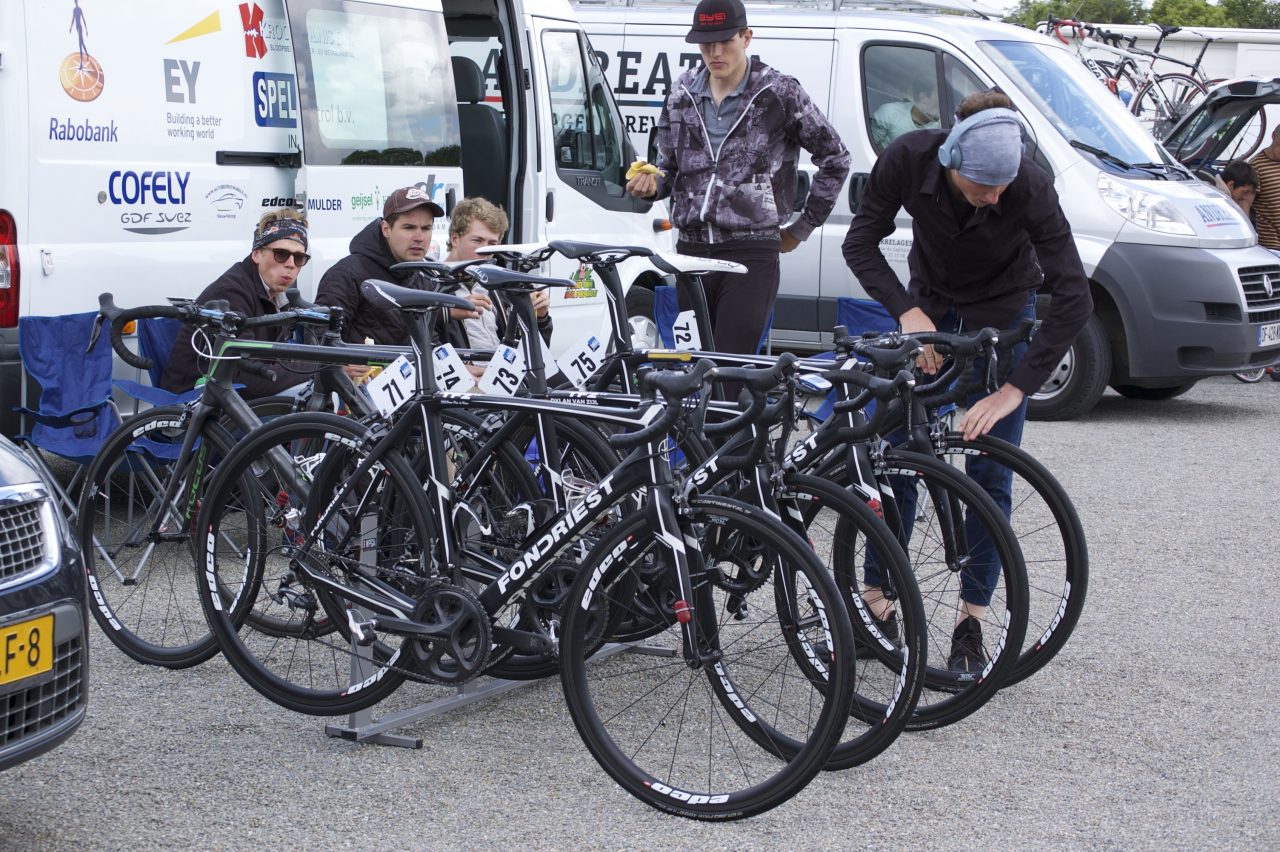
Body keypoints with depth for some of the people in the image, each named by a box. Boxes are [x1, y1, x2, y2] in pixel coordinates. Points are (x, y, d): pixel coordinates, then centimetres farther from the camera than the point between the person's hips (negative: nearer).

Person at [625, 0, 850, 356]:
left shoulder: (778, 93, -3)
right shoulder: (682, 93, 12)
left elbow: (835, 159, 4)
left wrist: (802, 228, 5)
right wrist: (651, 184, -4)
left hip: (752, 251, -5)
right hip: (692, 248, 5)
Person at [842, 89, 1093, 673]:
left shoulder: (1030, 189, -33)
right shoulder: (907, 160, -28)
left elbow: (1073, 299, -33)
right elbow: (861, 242, -16)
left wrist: (1013, 391, -36)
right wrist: (907, 312, -31)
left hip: (1002, 317, -2)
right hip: (929, 307, 2)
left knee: (989, 476, -5)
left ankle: (971, 623, 4)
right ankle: (877, 603, 10)